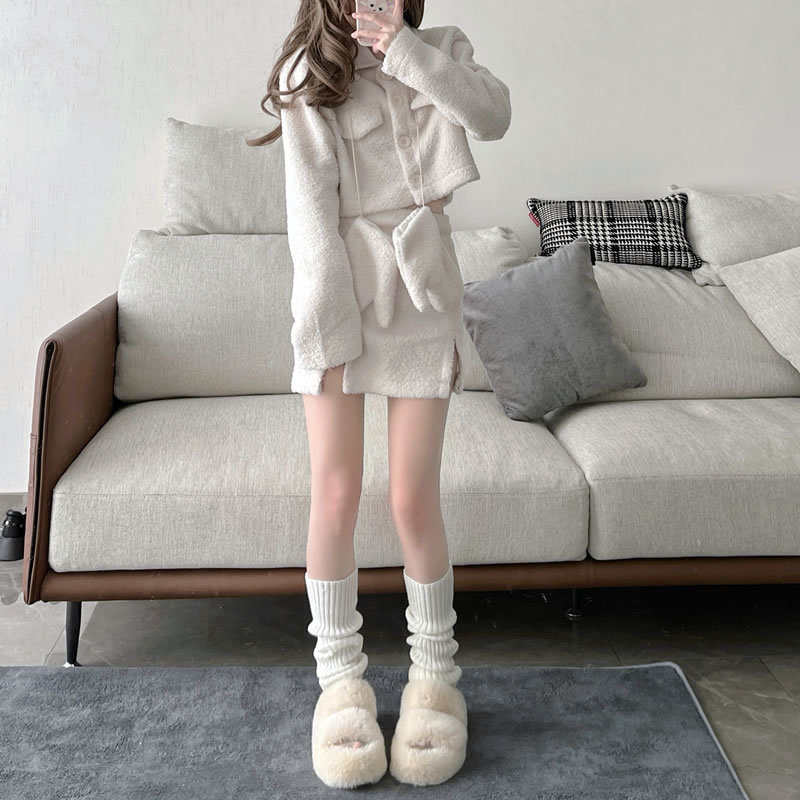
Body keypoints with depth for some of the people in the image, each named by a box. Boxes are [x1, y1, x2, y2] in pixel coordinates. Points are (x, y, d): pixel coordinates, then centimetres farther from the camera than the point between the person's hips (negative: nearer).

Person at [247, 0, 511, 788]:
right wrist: (331, 335, -13)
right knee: (334, 497, -1)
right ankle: (340, 679, 16)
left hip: (420, 295, 1)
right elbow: (311, 211, -7)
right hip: (336, 295, -1)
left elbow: (493, 114, -11)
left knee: (414, 500, 1)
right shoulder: (309, 73, 1)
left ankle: (433, 675, 18)